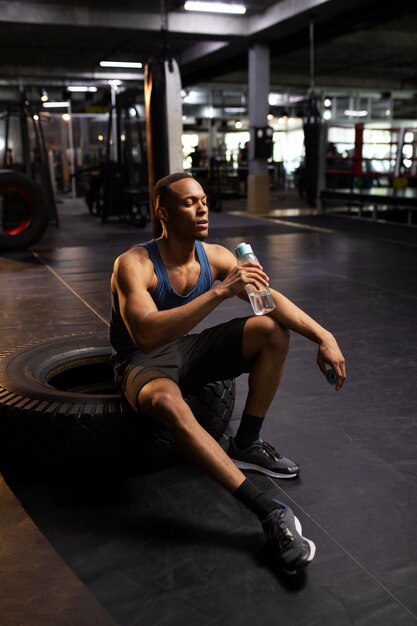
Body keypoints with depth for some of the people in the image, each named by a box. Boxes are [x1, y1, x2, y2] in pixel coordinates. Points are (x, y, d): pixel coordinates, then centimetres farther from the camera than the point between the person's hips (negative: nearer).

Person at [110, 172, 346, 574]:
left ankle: (246, 445, 0)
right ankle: (269, 513, -38)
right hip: (143, 362, -6)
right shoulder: (134, 265, -24)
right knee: (168, 403, -41)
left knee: (273, 329, -10)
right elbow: (147, 335, -40)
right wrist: (220, 291, -45)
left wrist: (324, 337, -21)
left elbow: (271, 299, -8)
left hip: (188, 349, 6)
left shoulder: (215, 256, -7)